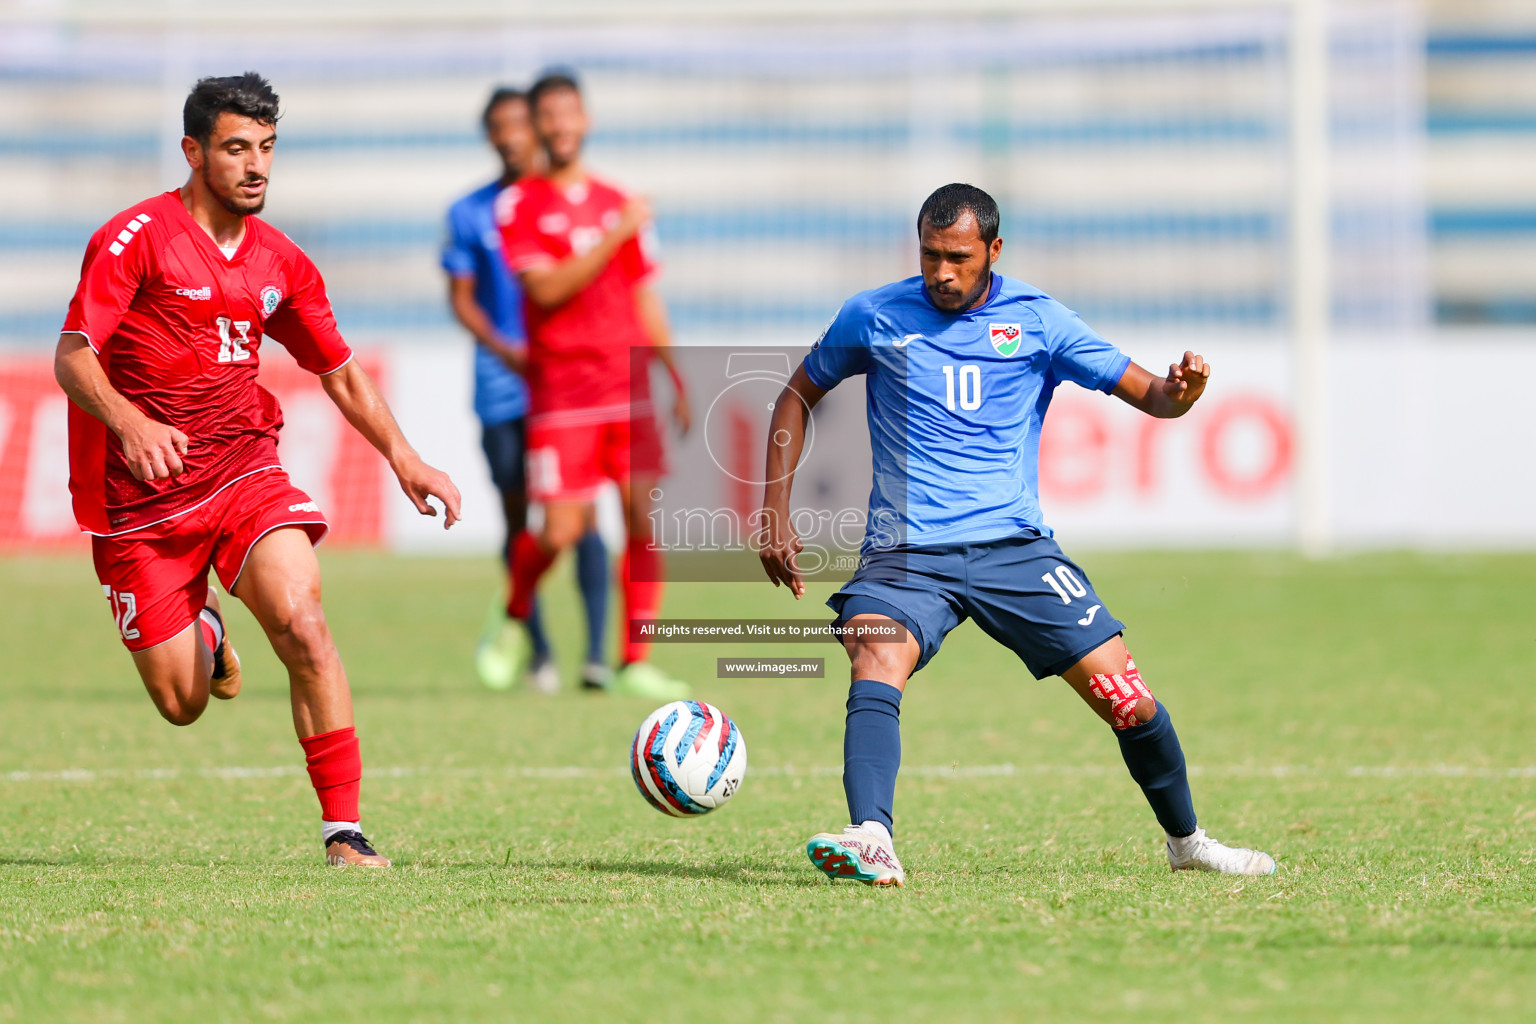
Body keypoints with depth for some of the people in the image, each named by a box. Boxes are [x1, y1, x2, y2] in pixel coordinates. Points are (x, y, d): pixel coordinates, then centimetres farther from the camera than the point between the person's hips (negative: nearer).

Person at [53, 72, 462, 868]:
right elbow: (72, 358, -15)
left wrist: (403, 457, 2)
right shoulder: (135, 238, -9)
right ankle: (203, 633, 38)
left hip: (244, 471, 3)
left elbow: (340, 373, 17)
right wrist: (129, 422, -34)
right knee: (182, 706, 0)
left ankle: (343, 827, -20)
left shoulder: (281, 263, 7)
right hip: (141, 499, -3)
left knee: (299, 618, -25)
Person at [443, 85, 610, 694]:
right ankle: (538, 652, 13)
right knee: (518, 518, 2)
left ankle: (597, 655, -14)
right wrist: (503, 349, -11)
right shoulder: (469, 214, 9)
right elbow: (461, 297, 6)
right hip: (502, 388, 1)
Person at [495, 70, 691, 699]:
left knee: (644, 516, -6)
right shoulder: (520, 205, 0)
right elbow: (547, 288, -14)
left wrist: (679, 381, 16)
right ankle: (515, 613, 23)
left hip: (629, 387, 4)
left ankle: (636, 663, -1)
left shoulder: (616, 204, 14)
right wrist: (617, 235, -16)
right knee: (561, 530, -8)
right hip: (560, 390, -4)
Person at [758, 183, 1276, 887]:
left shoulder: (1038, 321, 4)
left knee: (1124, 695, -5)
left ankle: (1187, 841, 19)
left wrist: (1180, 390, -20)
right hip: (905, 553, -1)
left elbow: (1147, 394, 5)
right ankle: (870, 841, -49)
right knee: (877, 659, -32)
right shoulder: (873, 317, 4)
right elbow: (799, 396, 18)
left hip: (1013, 546, 1)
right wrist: (774, 514, 10)